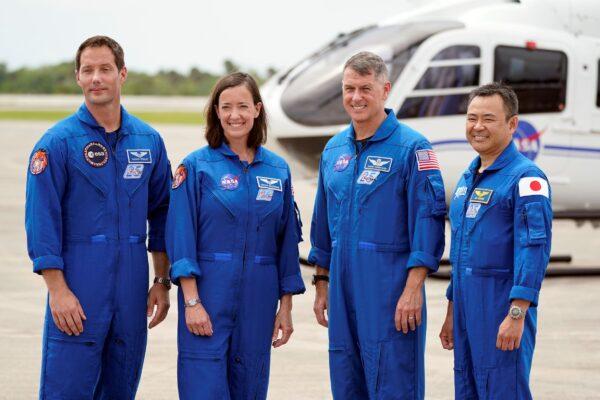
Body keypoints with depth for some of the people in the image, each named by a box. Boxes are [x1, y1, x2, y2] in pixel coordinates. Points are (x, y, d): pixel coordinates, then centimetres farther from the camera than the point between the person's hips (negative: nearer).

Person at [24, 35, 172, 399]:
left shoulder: (149, 141, 8)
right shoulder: (58, 142, -5)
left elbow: (161, 215, 15)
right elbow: (42, 220, -8)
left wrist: (162, 281, 11)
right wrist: (58, 290, -14)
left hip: (131, 291, 5)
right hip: (78, 292, -4)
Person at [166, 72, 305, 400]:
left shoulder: (277, 170, 8)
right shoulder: (197, 166, -2)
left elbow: (287, 241, 11)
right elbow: (181, 237, -7)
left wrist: (285, 306, 8)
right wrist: (191, 301, -14)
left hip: (258, 299, 4)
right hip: (209, 295, -3)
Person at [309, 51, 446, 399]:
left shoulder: (411, 147, -7)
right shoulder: (334, 149, 13)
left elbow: (428, 219, -12)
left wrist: (413, 289, -18)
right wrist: (322, 285, 18)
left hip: (390, 288, -6)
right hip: (343, 288, 7)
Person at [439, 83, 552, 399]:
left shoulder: (526, 178, -10)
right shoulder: (468, 178, 17)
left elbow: (535, 249, -18)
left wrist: (517, 314, -25)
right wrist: (452, 312, 22)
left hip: (502, 307, -8)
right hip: (467, 308, 8)